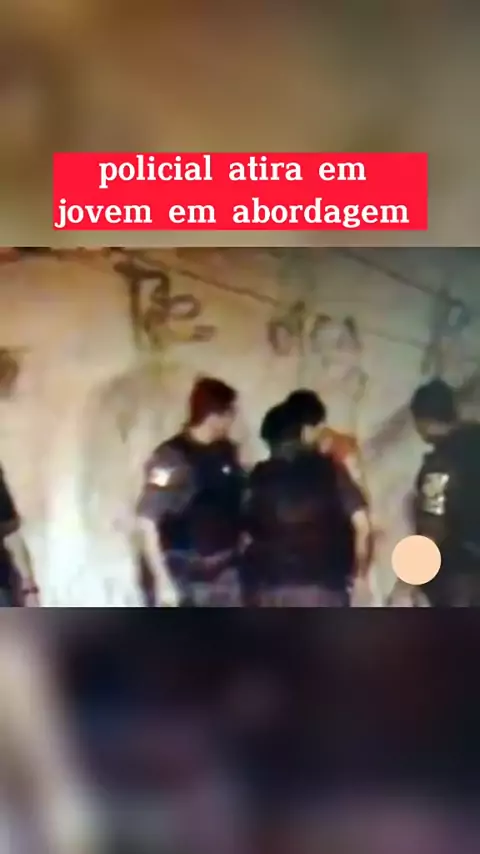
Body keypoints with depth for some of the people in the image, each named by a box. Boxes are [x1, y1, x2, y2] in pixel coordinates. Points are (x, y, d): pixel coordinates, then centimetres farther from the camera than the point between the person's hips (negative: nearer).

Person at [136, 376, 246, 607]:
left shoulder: (226, 453, 6)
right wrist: (163, 580, -19)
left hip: (224, 576, 7)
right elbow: (146, 522, -17)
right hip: (185, 580, -7)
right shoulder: (171, 458, -15)